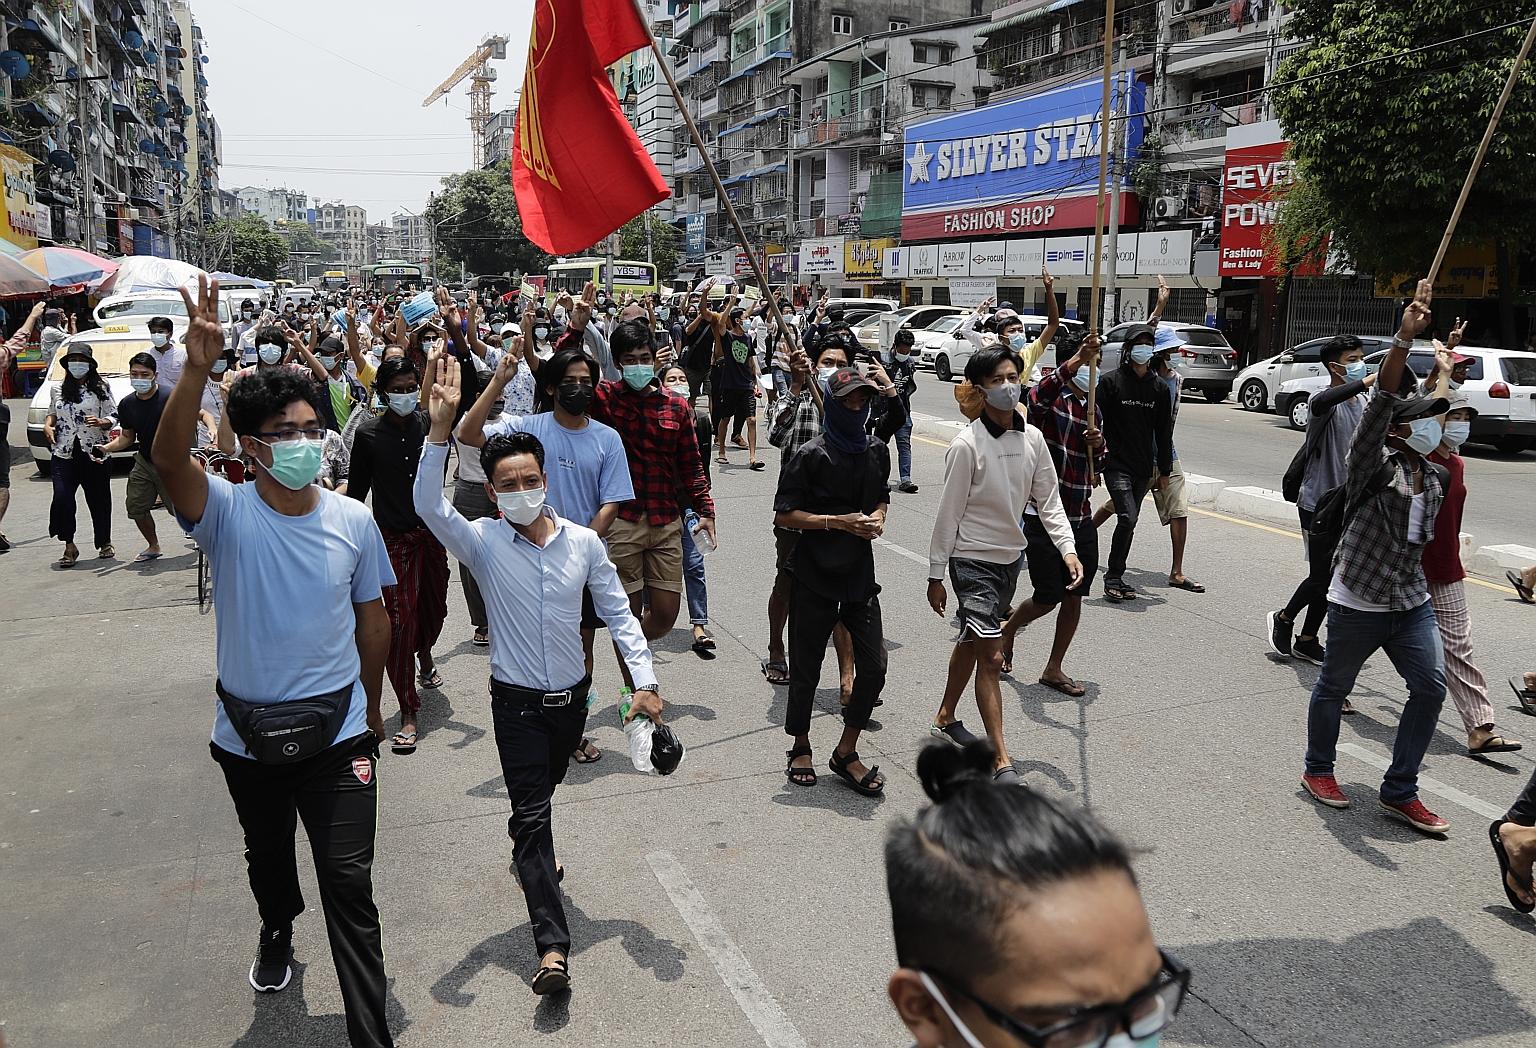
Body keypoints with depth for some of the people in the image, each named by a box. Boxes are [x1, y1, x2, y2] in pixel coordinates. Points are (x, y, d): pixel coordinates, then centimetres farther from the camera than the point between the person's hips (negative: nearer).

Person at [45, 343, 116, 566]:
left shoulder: (100, 389, 2)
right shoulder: (57, 390, 12)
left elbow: (113, 416, 1)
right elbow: (52, 413, 25)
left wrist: (101, 422, -20)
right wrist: (47, 425, 5)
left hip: (94, 453, -2)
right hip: (64, 453, 2)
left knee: (99, 499, 6)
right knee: (61, 497, -11)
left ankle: (104, 543, 23)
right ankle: (69, 546, 0)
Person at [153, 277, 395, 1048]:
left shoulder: (352, 521, -9)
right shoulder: (228, 513, -13)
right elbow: (168, 458, -35)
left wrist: (371, 708, 11)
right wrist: (199, 367, -50)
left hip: (336, 730, -1)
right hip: (247, 731, 1)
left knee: (349, 884, -3)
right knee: (268, 858, 27)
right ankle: (277, 931, 59)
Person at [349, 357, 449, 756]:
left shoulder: (429, 423, -2)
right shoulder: (369, 434, -6)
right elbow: (357, 490, 0)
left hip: (431, 532, 4)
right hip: (394, 539, -3)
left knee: (434, 605, 19)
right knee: (400, 619, -8)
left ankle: (425, 656, 55)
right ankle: (408, 712, 0)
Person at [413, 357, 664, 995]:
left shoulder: (584, 543, -5)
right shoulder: (483, 542, -11)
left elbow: (618, 614, 0)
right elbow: (428, 505, -30)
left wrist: (643, 681, -9)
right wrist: (441, 428, -40)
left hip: (572, 696, 3)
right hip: (517, 701, -3)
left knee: (543, 792, 24)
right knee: (532, 812, -5)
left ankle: (530, 850, 57)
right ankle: (552, 947, -5)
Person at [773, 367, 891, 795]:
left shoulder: (877, 451, 7)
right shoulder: (812, 455, -11)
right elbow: (784, 515, -11)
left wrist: (877, 517, -2)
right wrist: (839, 522, -19)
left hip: (859, 573, 5)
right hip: (814, 575, -5)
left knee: (874, 666, 2)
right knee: (806, 668, 7)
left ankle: (845, 753, 19)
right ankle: (800, 748, 29)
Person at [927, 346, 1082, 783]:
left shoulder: (1033, 439, 0)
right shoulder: (967, 444, -17)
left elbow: (1048, 500, 5)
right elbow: (948, 512, -13)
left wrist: (1067, 548, -9)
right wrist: (935, 575, -10)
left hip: (1010, 556, 7)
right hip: (973, 559, -7)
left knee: (972, 641, 21)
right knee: (991, 656, -11)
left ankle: (945, 718, 41)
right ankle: (1002, 760, -7)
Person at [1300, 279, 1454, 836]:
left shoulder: (1433, 478, 8)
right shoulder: (1373, 465, -14)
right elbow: (1383, 400, -28)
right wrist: (1405, 339, -36)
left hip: (1411, 602, 7)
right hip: (1357, 604, -6)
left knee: (1431, 686, 0)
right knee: (1334, 687, 9)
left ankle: (1400, 791, 13)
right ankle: (1318, 769, 30)